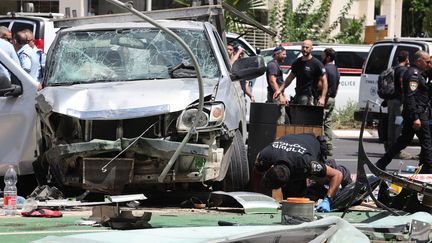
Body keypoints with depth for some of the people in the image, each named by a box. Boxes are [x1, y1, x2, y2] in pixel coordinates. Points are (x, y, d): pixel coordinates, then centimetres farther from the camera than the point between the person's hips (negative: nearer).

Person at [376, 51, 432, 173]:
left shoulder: (414, 73, 19)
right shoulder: (414, 74, -15)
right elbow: (411, 97, -23)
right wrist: (416, 118, -27)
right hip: (418, 113, -11)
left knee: (403, 140, 15)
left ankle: (381, 164, 16)